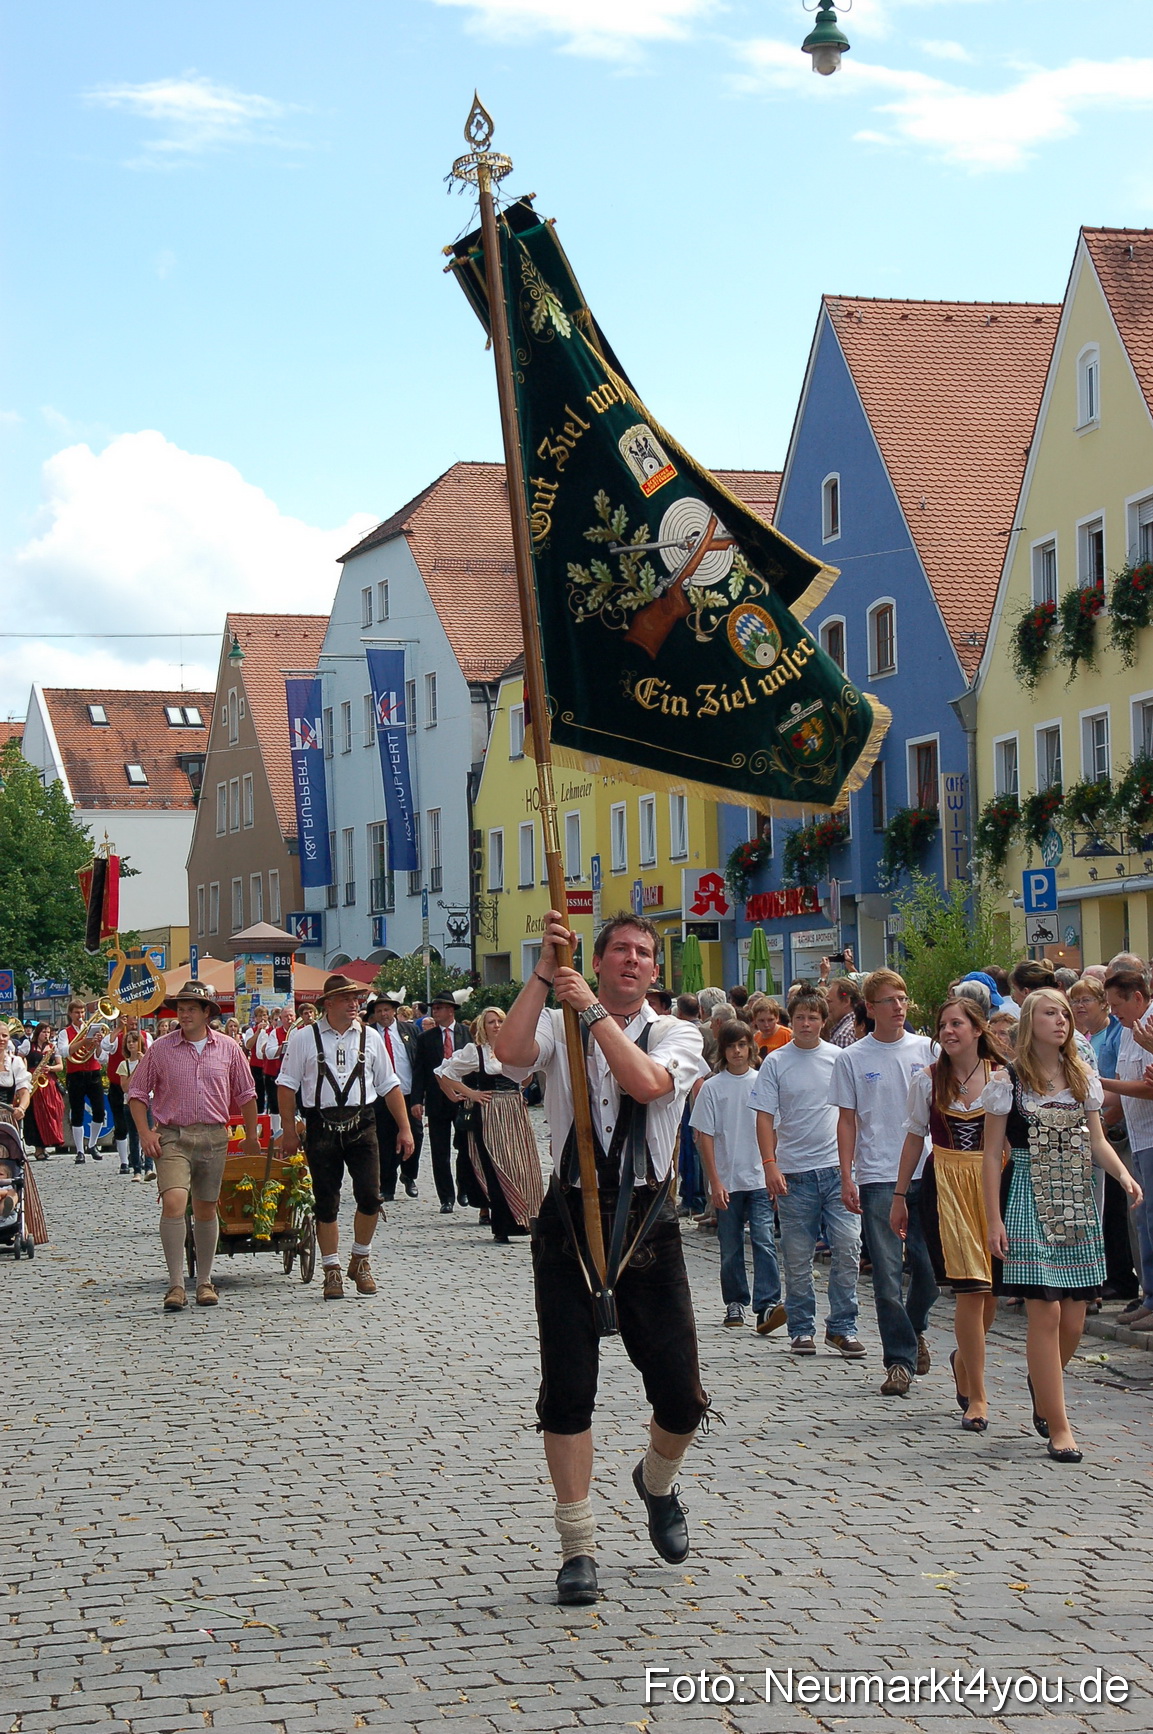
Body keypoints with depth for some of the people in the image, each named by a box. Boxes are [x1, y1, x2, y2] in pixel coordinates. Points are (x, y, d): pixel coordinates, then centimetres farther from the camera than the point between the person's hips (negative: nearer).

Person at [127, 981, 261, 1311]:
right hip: (172, 1136, -2)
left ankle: (205, 1281, 22)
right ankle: (176, 1284, -14)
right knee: (173, 1203, -18)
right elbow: (137, 1092, 7)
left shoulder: (227, 1049, 6)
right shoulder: (161, 1048, 2)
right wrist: (145, 1132, -5)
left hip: (214, 1137, 2)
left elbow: (246, 1095, 15)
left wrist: (251, 1136, 16)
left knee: (206, 1210, 9)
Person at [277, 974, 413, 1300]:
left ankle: (360, 1261, 16)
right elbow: (287, 1085, 2)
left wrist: (404, 1128, 9)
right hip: (321, 1125, -2)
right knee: (326, 1202, 3)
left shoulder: (369, 1037, 11)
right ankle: (332, 1271, 14)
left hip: (361, 1125, 2)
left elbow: (390, 1085, 14)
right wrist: (289, 1131, -3)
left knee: (370, 1197, -7)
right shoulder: (304, 1038, 3)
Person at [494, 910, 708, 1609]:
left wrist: (593, 1008, -16)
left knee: (682, 1398, 2)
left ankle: (657, 1483, 36)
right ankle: (579, 1547, 10)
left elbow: (646, 1082, -17)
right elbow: (510, 1051, -18)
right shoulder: (560, 1028, 5)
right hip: (570, 1218, 0)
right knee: (567, 1390, -1)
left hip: (647, 1223, 0)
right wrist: (546, 970, -16)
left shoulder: (677, 1034, 5)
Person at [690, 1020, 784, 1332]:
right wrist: (715, 1182, -6)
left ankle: (767, 1305, -17)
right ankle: (735, 1302, 20)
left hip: (760, 1179, 0)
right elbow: (705, 1136, 0)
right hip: (726, 1181, 0)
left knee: (763, 1240, -11)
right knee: (730, 1247, 8)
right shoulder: (712, 1087, 1)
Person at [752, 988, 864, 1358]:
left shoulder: (839, 1058, 6)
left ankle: (842, 1327, 4)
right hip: (793, 1172, -1)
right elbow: (764, 1117, 1)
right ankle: (801, 1330, 15)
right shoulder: (776, 1062, 2)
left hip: (837, 1167, 1)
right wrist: (770, 1164, -9)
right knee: (797, 1257, 5)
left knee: (848, 1246, -6)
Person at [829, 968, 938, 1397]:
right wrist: (846, 1177, -2)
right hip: (877, 1177, -1)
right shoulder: (852, 1059, 4)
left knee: (930, 1264, 3)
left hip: (926, 1172, 1)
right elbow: (847, 1121, 5)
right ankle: (899, 1359, 4)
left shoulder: (926, 1050, 7)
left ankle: (915, 1328, 31)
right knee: (886, 1273, -3)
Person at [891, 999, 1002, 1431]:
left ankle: (964, 1359, 33)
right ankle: (976, 1396, -3)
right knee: (971, 1287, -9)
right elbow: (915, 1137, 10)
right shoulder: (928, 1080, 4)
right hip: (945, 1184, -1)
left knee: (994, 1287, 2)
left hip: (993, 1181, 1)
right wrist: (900, 1196, 10)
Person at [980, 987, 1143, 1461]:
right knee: (1045, 1313, -9)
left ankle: (1042, 1389, 33)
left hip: (1077, 1204, 4)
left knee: (1074, 1319, 3)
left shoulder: (1083, 1077, 10)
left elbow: (1096, 1138, 15)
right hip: (1028, 1203, -4)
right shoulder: (1007, 1081, -3)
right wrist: (994, 1219, -8)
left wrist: (1123, 1174, -6)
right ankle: (1058, 1428, -3)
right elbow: (992, 1152, -2)